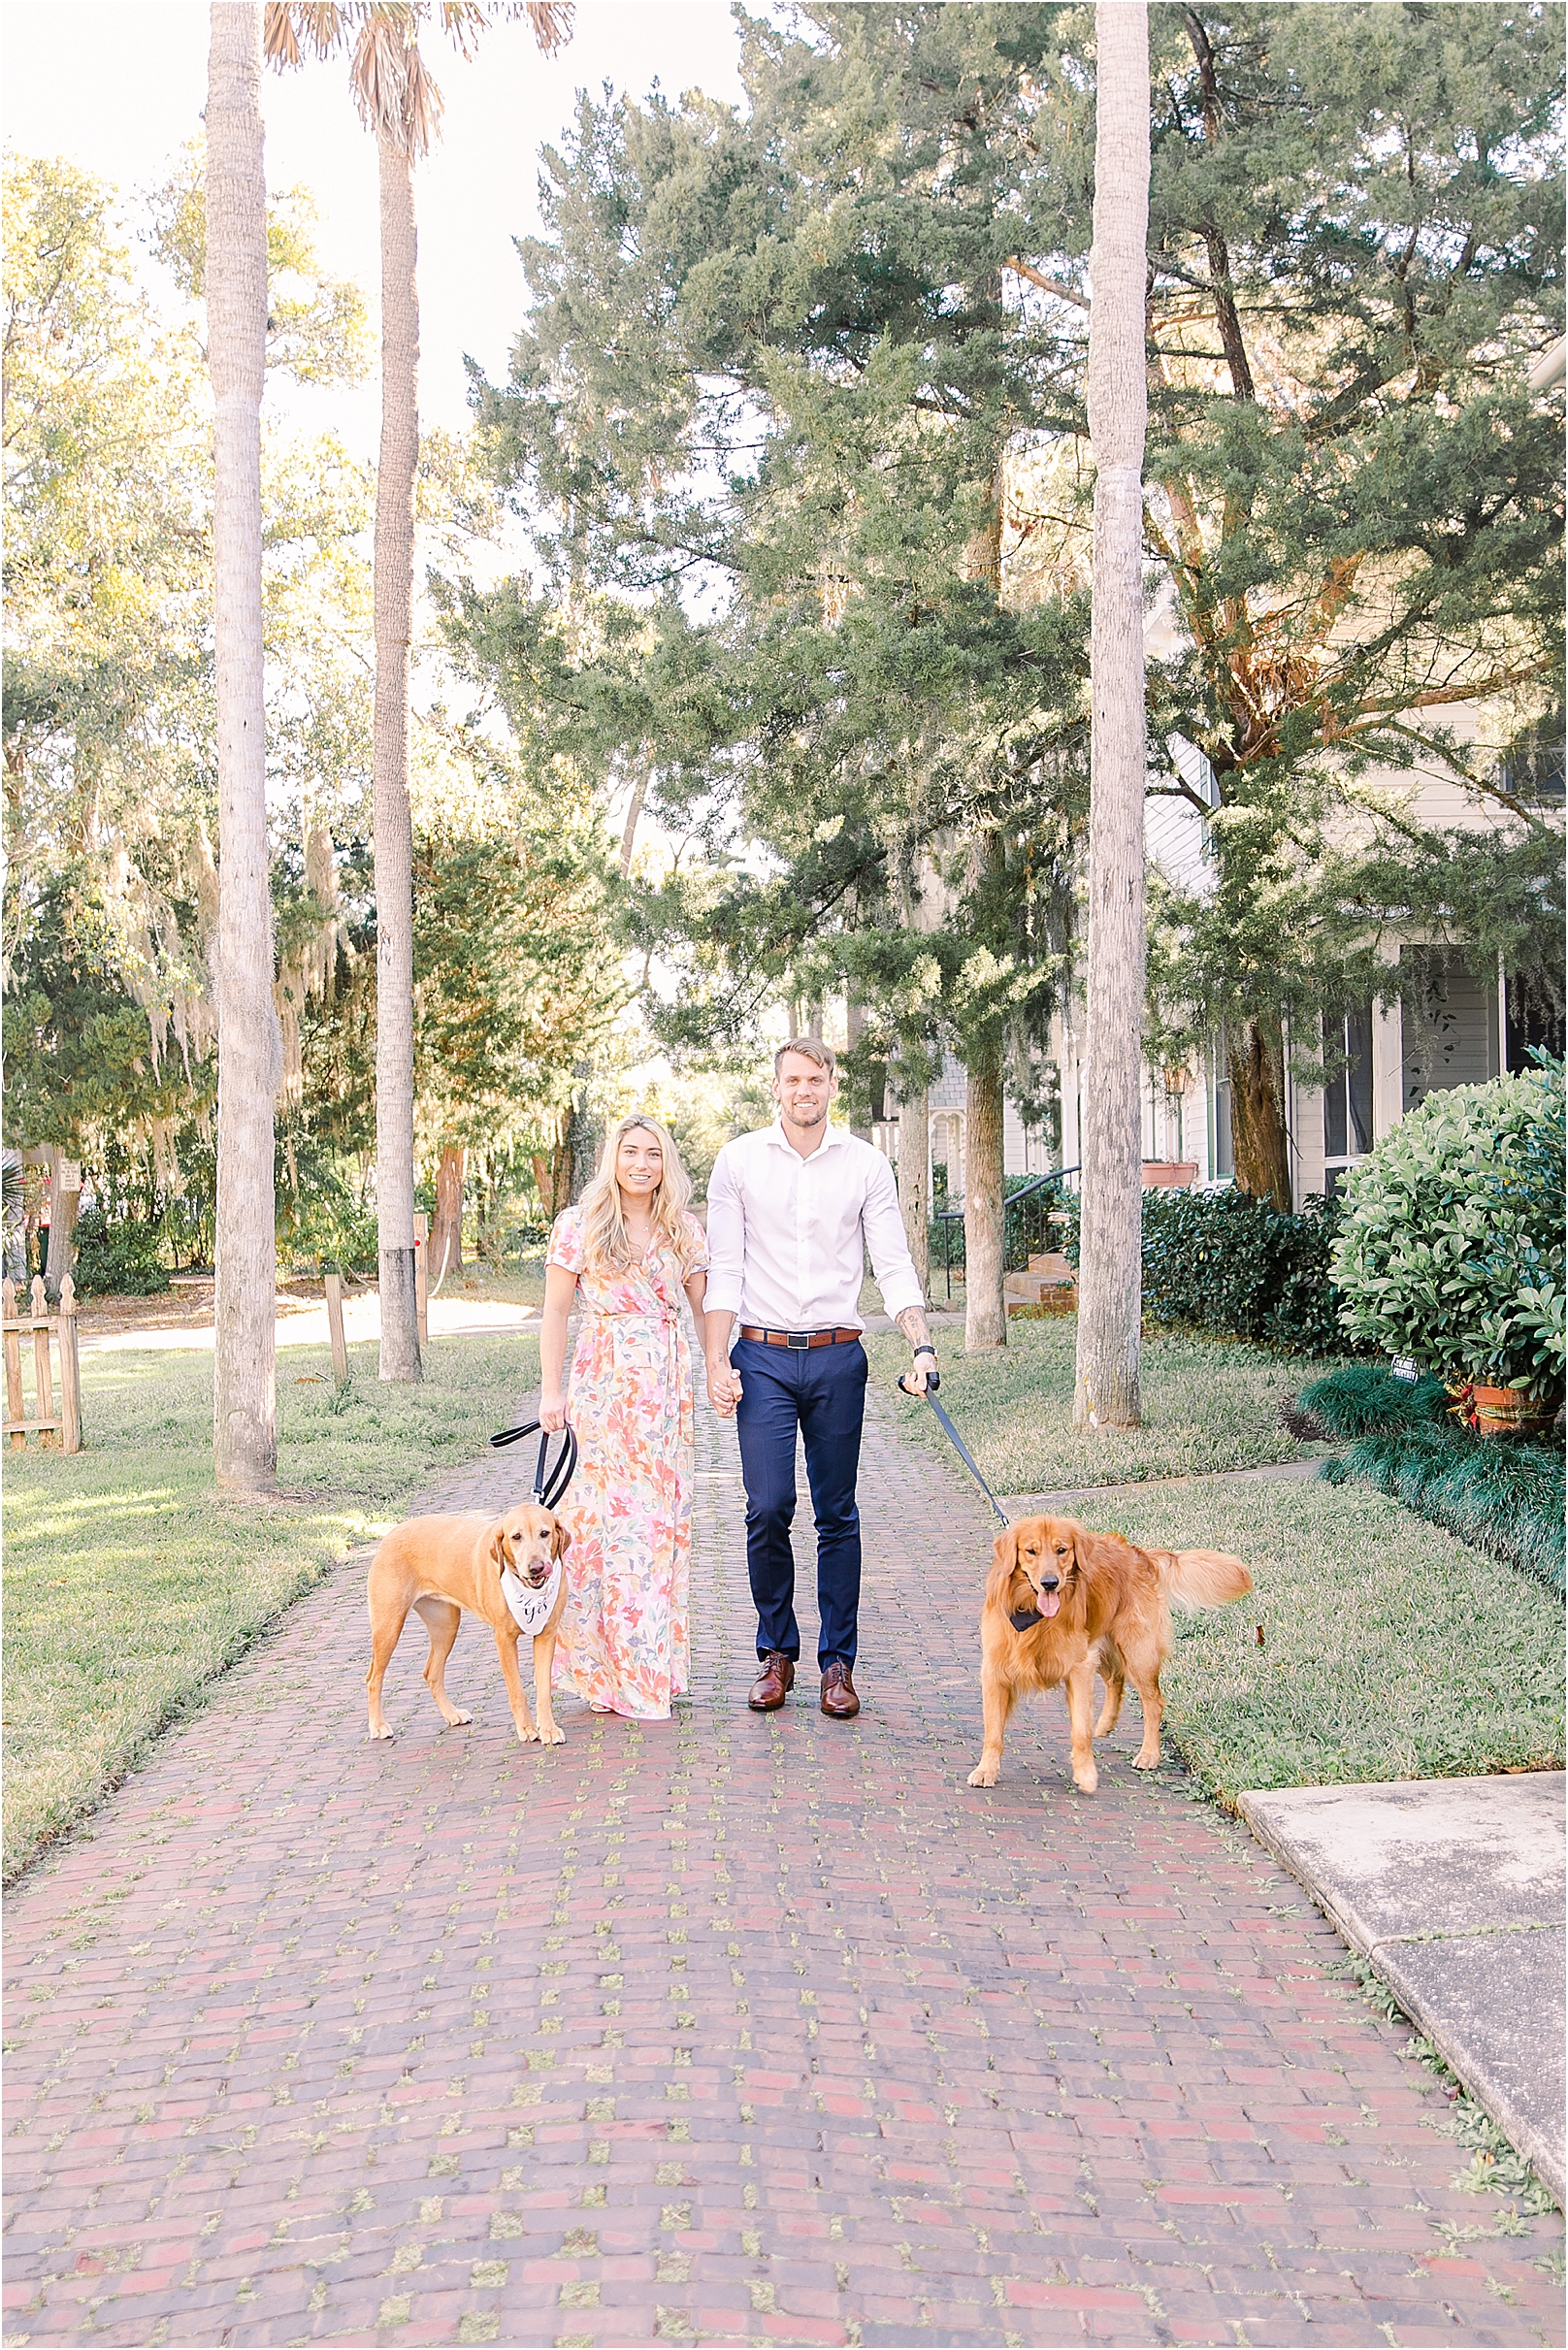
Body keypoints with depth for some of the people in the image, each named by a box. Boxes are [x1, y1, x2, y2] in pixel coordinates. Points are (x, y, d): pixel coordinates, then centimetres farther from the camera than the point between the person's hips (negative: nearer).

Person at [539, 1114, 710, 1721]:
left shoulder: (684, 1230, 10)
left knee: (664, 1515, 3)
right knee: (607, 1516, -4)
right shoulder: (578, 1225, 2)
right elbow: (556, 1311, 2)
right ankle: (617, 1674, 5)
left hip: (669, 1386, 3)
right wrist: (550, 1391, -3)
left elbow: (704, 1308, 11)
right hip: (603, 1383, -3)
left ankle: (656, 1664, 13)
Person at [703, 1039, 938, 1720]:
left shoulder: (866, 1165, 4)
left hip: (838, 1358, 1)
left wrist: (923, 1346, -12)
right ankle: (777, 1653, 11)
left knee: (837, 1514, 4)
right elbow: (724, 1271, 2)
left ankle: (837, 1662, 12)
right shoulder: (739, 1161, 3)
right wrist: (718, 1363, -5)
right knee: (767, 1509, -5)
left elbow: (894, 1266, 2)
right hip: (763, 1357, 0)